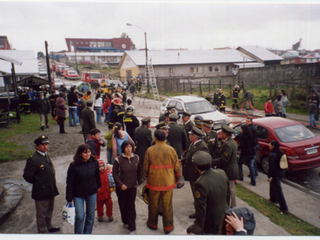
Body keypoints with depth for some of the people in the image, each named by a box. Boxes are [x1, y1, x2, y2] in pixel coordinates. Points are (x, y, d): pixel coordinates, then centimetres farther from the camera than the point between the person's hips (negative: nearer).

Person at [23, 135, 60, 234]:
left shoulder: (46, 156, 8)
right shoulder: (33, 159, -20)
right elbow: (27, 176, -19)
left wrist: (53, 183, 10)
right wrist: (38, 183, -8)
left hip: (51, 190, 8)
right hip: (41, 192, -8)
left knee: (49, 210, 24)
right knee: (42, 213, 11)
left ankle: (48, 226, 43)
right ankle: (43, 231, 29)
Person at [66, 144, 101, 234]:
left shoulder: (94, 163, -10)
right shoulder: (74, 166, -16)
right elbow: (70, 182, -11)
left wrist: (98, 186, 19)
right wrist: (69, 198, -9)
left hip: (92, 193, 3)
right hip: (78, 194, -3)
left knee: (91, 215, 13)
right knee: (80, 216, -3)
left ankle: (87, 233, 34)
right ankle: (78, 233, 23)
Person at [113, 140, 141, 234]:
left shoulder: (136, 158, 0)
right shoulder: (118, 159, -11)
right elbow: (115, 173, -8)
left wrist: (138, 181, 7)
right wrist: (120, 184, -15)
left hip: (132, 186, 2)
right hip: (121, 187, -1)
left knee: (131, 206, 2)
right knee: (123, 205, 14)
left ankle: (132, 228, 10)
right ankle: (125, 222, 37)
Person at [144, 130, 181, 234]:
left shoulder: (149, 150, -8)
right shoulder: (171, 150, -6)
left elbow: (146, 167, -2)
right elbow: (176, 167, -2)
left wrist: (148, 177, 17)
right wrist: (177, 179, 13)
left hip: (153, 181, 0)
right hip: (168, 182, 0)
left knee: (153, 204, 17)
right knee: (167, 205, 12)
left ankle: (152, 224, 35)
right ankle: (168, 226, 24)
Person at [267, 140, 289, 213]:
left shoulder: (272, 155, -22)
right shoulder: (281, 152, 3)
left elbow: (271, 167, -20)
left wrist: (269, 176, -10)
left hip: (276, 174, -9)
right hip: (282, 172, 9)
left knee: (278, 190, 0)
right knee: (272, 184, 28)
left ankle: (284, 208, 5)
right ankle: (274, 199, 43)